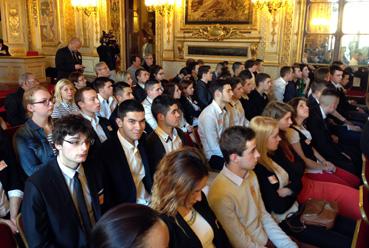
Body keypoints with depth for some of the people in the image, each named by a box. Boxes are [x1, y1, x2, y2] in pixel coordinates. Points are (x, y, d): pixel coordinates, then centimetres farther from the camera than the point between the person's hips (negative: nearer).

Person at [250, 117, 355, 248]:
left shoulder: (273, 156, 3)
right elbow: (279, 207, -25)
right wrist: (291, 190, -6)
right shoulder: (256, 171, -26)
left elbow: (298, 183, 5)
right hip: (285, 221, -8)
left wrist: (286, 191, -16)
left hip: (297, 209, 8)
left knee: (352, 227, 5)